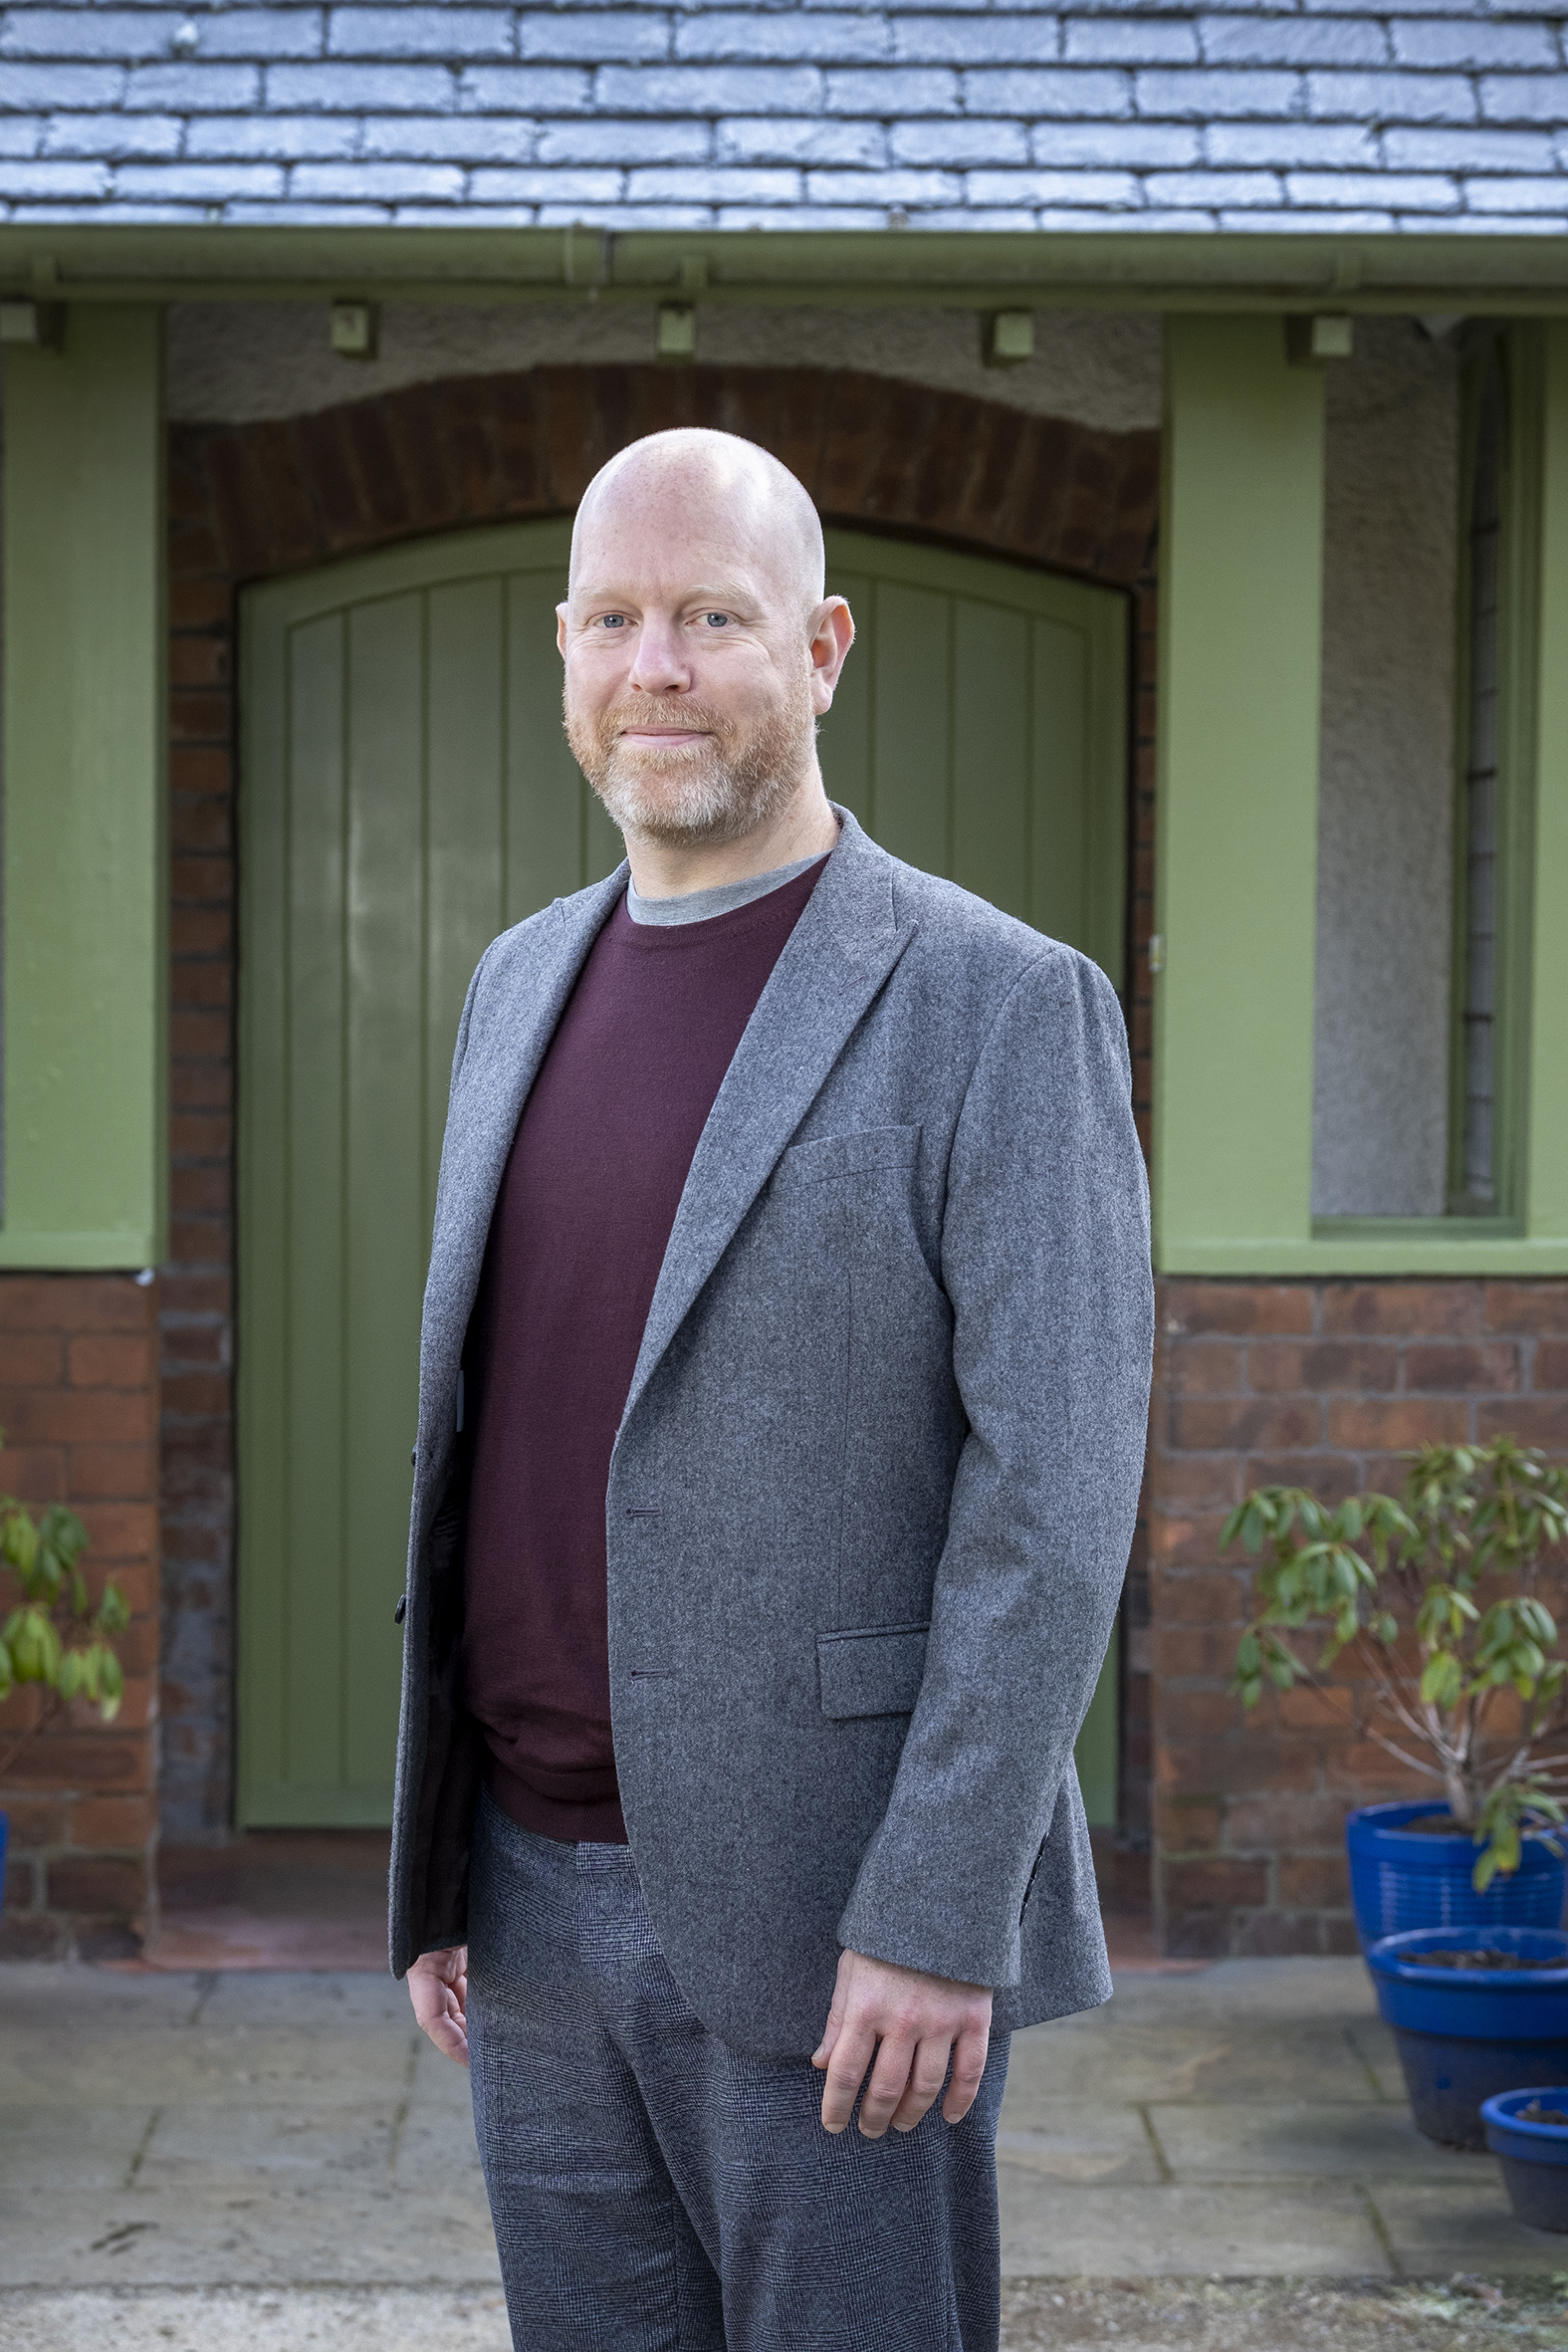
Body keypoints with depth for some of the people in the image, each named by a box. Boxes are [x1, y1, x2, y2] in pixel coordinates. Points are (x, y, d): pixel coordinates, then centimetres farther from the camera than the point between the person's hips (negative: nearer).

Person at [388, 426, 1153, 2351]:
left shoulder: (1001, 1004, -9)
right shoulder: (524, 982, 12)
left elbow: (1055, 1500, -13)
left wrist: (933, 1919, -17)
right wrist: (439, 1865, 14)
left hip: (833, 1924, -6)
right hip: (538, 1901, 6)